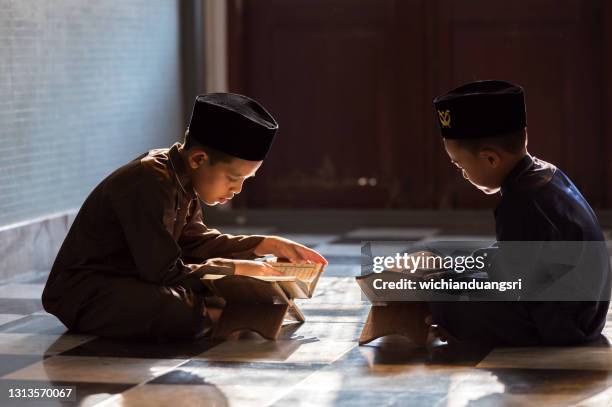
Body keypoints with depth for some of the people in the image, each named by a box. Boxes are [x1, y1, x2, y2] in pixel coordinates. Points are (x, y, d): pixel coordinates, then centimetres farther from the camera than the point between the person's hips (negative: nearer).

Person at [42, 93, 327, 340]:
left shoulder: (183, 179, 3)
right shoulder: (149, 185, -26)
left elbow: (196, 241, 17)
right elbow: (165, 272, -27)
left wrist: (268, 245, 9)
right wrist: (235, 268, -19)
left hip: (135, 278, 10)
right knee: (184, 313, -34)